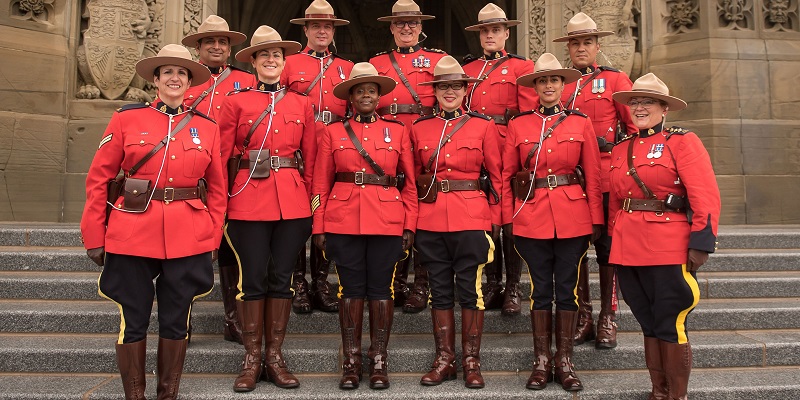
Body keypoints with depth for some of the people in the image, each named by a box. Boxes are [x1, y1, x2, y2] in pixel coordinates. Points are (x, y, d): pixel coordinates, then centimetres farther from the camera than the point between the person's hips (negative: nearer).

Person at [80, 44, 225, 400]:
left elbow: (217, 189, 10)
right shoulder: (126, 118, 3)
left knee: (176, 321, 10)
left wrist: (212, 236, 4)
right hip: (133, 235, -1)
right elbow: (98, 179, 2)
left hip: (188, 240, 1)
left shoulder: (207, 127, 7)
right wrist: (95, 236, 0)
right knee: (133, 320, 7)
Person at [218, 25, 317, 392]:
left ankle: (274, 357, 18)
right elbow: (225, 158, 4)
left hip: (292, 203, 2)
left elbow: (310, 159, 10)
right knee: (253, 278, 2)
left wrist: (309, 200, 5)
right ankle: (252, 359, 15)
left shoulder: (301, 104, 10)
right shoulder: (236, 102, 5)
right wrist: (224, 204, -1)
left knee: (282, 277, 6)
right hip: (249, 202, -2)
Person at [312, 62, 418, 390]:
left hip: (387, 221, 0)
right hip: (343, 221, 0)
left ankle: (378, 362, 16)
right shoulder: (333, 132, 7)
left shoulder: (398, 131, 8)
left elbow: (411, 183, 7)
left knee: (381, 288, 4)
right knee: (351, 288, 5)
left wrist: (409, 225, 0)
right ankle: (351, 362, 17)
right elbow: (320, 184, 6)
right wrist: (319, 227, 1)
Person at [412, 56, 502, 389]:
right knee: (439, 289, 9)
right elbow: (414, 177, 13)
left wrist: (494, 221, 0)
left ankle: (471, 361, 15)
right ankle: (444, 359, 20)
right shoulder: (419, 128, 8)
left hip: (472, 219, -2)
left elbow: (496, 176, 4)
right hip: (431, 219, 2)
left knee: (470, 288, 3)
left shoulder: (484, 125, 3)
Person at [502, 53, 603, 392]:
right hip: (531, 216, 0)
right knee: (540, 287, 6)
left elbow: (593, 175, 3)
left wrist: (596, 219, 0)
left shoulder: (581, 123, 4)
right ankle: (541, 361, 18)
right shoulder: (518, 125, 4)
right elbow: (507, 174, 4)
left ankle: (564, 362, 19)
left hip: (573, 216, 0)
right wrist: (508, 218, -1)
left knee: (567, 286, 6)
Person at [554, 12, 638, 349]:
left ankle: (607, 320, 15)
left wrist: (612, 145, -9)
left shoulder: (615, 79, 5)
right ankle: (582, 318, 19)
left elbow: (635, 125, 3)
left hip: (606, 178, -2)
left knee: (607, 247, 4)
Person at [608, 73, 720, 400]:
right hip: (629, 250, 5)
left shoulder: (682, 141, -2)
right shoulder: (620, 149, 14)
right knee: (648, 324, 14)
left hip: (670, 249, -5)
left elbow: (706, 196, -10)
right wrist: (614, 241, 13)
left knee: (671, 326, 2)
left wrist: (701, 243, -16)